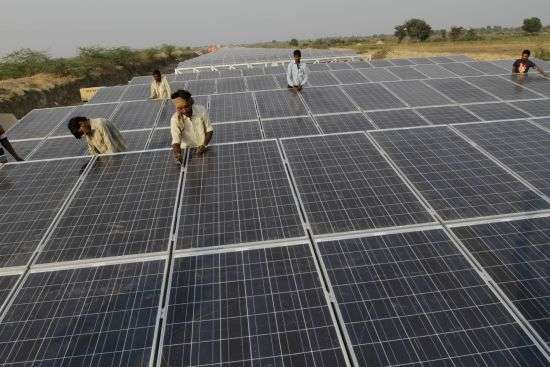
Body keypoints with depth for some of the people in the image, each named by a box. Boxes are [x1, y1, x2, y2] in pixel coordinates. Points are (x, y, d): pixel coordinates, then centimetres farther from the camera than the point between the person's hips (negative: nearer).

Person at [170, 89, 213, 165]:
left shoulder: (201, 110, -10)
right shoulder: (175, 119, -11)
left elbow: (209, 130, 0)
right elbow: (176, 140, -17)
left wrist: (204, 145, -16)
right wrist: (177, 154, -38)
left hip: (203, 150, -1)